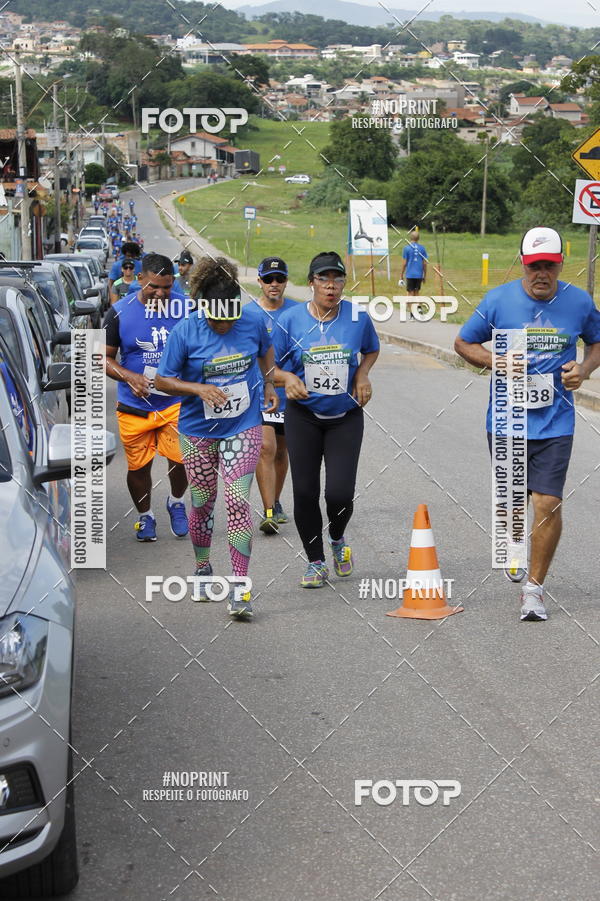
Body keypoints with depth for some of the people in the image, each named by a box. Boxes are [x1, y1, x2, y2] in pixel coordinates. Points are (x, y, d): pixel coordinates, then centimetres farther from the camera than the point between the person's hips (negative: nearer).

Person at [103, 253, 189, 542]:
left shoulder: (185, 307, -4)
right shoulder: (120, 312, -5)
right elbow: (105, 358, 1)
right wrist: (130, 377, -17)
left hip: (176, 402, 0)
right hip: (134, 406, 1)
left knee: (180, 460, -10)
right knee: (138, 466, 8)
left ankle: (176, 502, 22)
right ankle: (145, 516, 33)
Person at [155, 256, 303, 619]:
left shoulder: (253, 322, -8)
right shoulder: (185, 332, -14)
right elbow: (164, 380, -8)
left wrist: (269, 384, 11)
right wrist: (199, 389, -22)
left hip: (243, 427, 0)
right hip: (198, 430, 0)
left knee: (238, 502, -11)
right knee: (203, 502, 11)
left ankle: (240, 588, -9)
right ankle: (203, 571, 36)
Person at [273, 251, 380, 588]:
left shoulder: (358, 317, -5)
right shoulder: (291, 319, -7)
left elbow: (372, 350, 15)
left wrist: (362, 374, -4)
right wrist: (288, 384, -19)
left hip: (346, 417, 0)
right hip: (303, 417, 0)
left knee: (340, 492, -10)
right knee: (305, 491, 1)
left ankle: (337, 539, 25)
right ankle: (316, 562, 20)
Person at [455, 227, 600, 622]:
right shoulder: (498, 300, -5)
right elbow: (463, 343, 5)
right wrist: (496, 361, -13)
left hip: (555, 422, -1)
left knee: (548, 503, -10)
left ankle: (534, 586, 7)